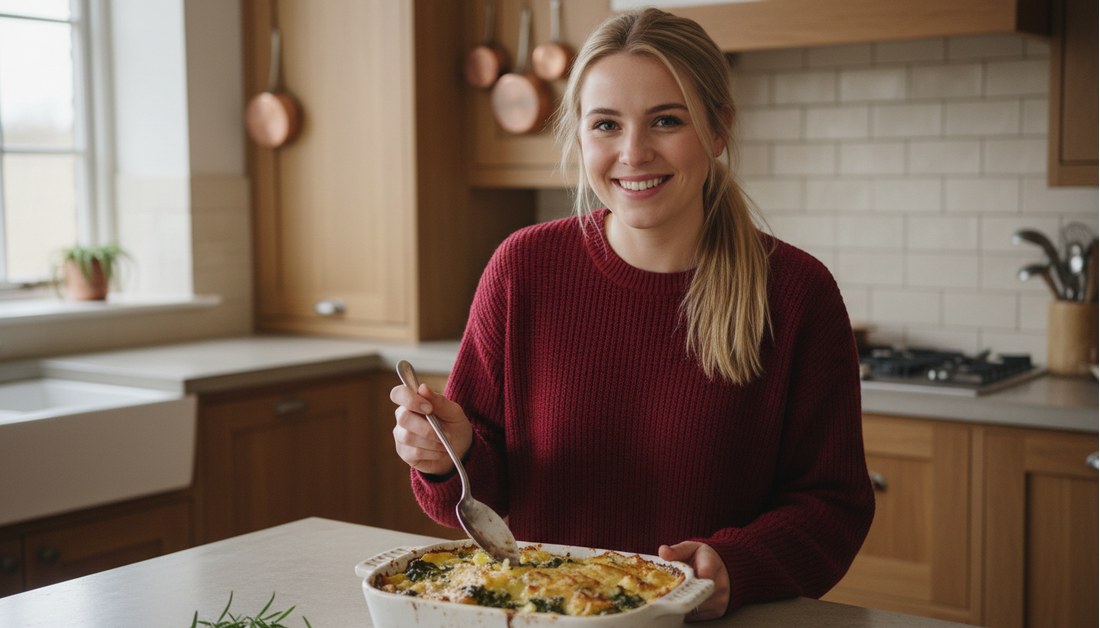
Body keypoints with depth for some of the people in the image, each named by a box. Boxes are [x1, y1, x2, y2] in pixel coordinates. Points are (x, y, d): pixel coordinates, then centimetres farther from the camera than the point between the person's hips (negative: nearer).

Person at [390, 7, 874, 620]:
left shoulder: (796, 292, -8)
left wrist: (735, 570, -18)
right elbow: (486, 490, 4)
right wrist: (453, 458, -16)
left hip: (718, 620, -1)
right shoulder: (524, 268, -4)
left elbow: (835, 501, -2)